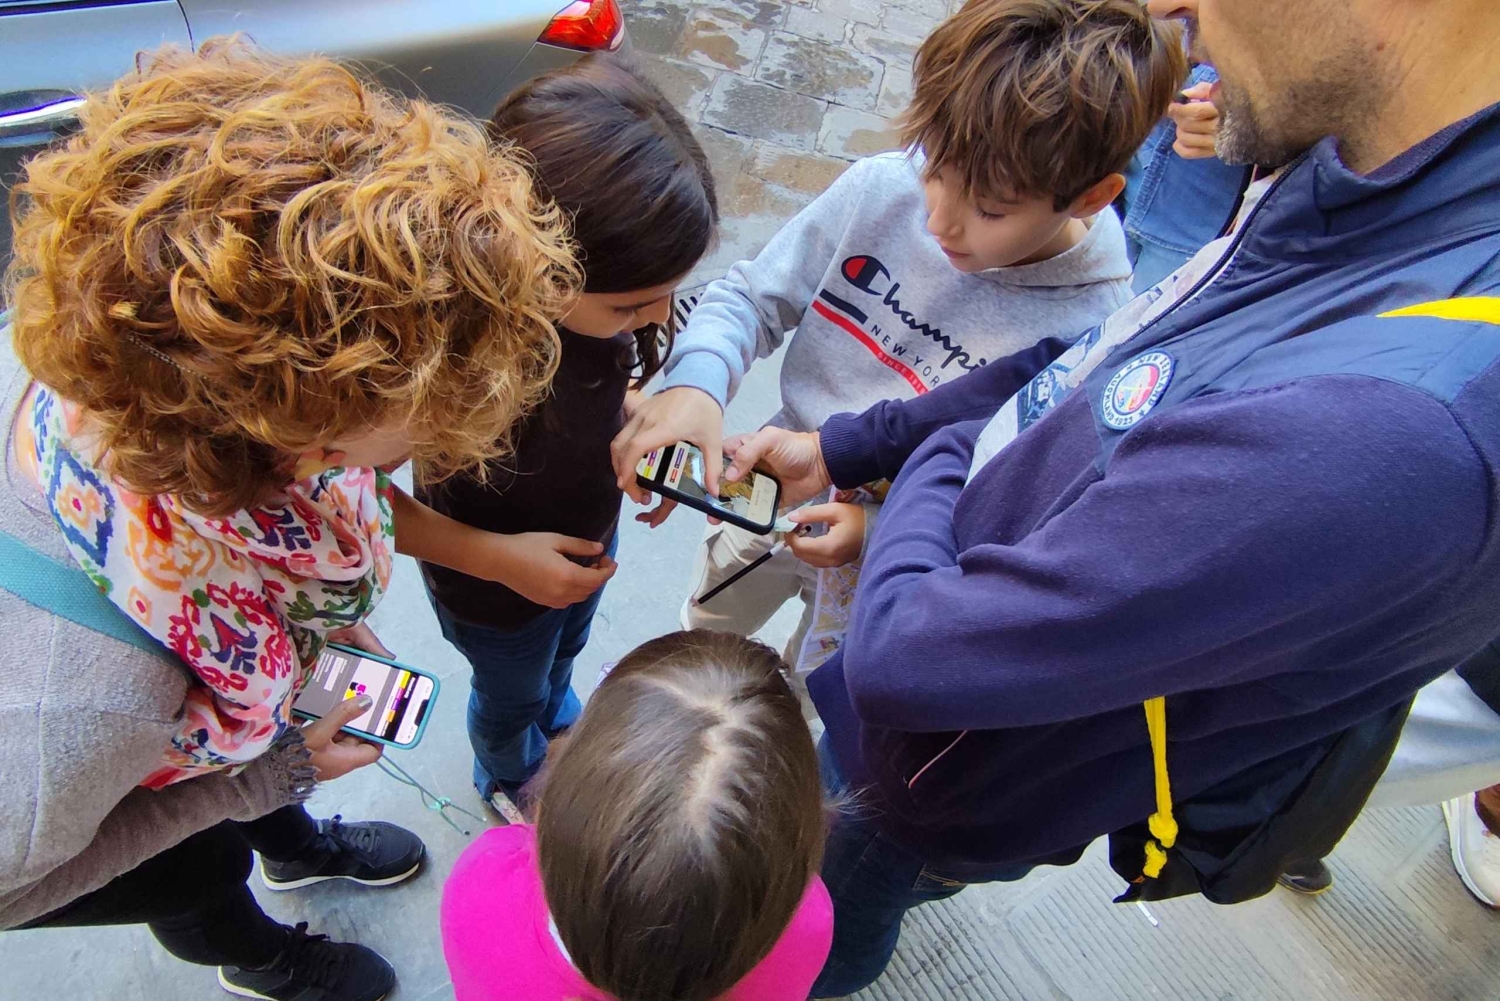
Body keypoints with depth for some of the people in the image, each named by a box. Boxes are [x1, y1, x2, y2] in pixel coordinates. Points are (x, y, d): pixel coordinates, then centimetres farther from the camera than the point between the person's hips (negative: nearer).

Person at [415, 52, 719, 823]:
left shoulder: (591, 299, -28)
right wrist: (497, 557, -30)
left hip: (589, 535, 5)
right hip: (495, 594, -4)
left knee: (564, 651, 37)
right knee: (510, 696, 30)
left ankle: (558, 718, 72)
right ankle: (507, 779, 65)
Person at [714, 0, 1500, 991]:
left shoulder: (1383, 424, -46)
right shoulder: (1347, 185, -15)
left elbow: (903, 656, -37)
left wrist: (933, 461, -16)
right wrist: (840, 448, -2)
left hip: (953, 787, -7)